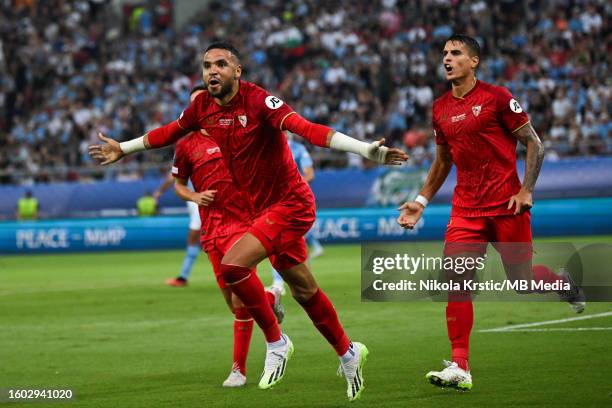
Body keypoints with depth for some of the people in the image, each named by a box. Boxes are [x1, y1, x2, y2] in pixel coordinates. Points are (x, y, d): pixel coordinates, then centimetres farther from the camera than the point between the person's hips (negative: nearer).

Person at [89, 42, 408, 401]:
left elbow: (306, 128, -32)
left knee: (233, 265, -21)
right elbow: (169, 133, 20)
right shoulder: (203, 108, 1)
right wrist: (123, 149, 32)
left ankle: (276, 343, -3)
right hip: (263, 207, 7)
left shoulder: (258, 101, -21)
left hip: (289, 203, -7)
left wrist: (366, 150, -43)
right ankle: (348, 353, 32)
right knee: (303, 290, 15)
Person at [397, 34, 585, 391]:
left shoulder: (497, 97, -6)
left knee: (521, 279, 2)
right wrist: (421, 201, 13)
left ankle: (563, 282, 38)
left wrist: (526, 190, -12)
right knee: (456, 279, -11)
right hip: (466, 209, 4)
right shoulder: (440, 109, 10)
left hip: (507, 205, -4)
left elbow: (534, 144, -3)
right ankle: (460, 368, -12)